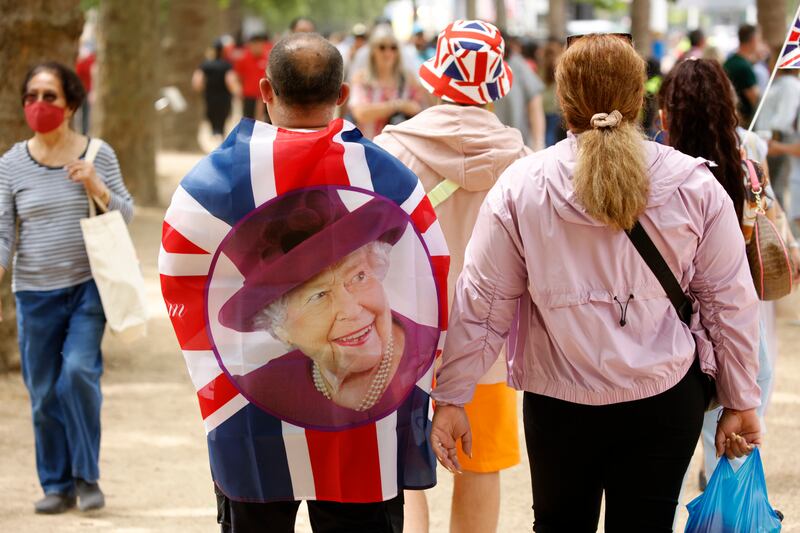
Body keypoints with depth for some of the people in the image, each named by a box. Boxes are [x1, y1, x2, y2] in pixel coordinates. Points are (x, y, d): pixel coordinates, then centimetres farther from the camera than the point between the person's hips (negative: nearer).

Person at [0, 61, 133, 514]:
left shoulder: (98, 154, 1)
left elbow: (127, 215, 6)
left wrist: (97, 188, -13)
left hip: (88, 286, -1)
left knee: (79, 370, -17)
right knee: (45, 392, 4)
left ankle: (87, 476, -1)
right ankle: (58, 486, 19)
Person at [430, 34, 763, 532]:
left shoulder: (520, 188, -10)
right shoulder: (695, 187, -8)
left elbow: (482, 304, -6)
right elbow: (730, 303, -1)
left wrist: (451, 398, 4)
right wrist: (741, 402, 10)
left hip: (558, 403, 0)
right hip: (666, 400, 0)